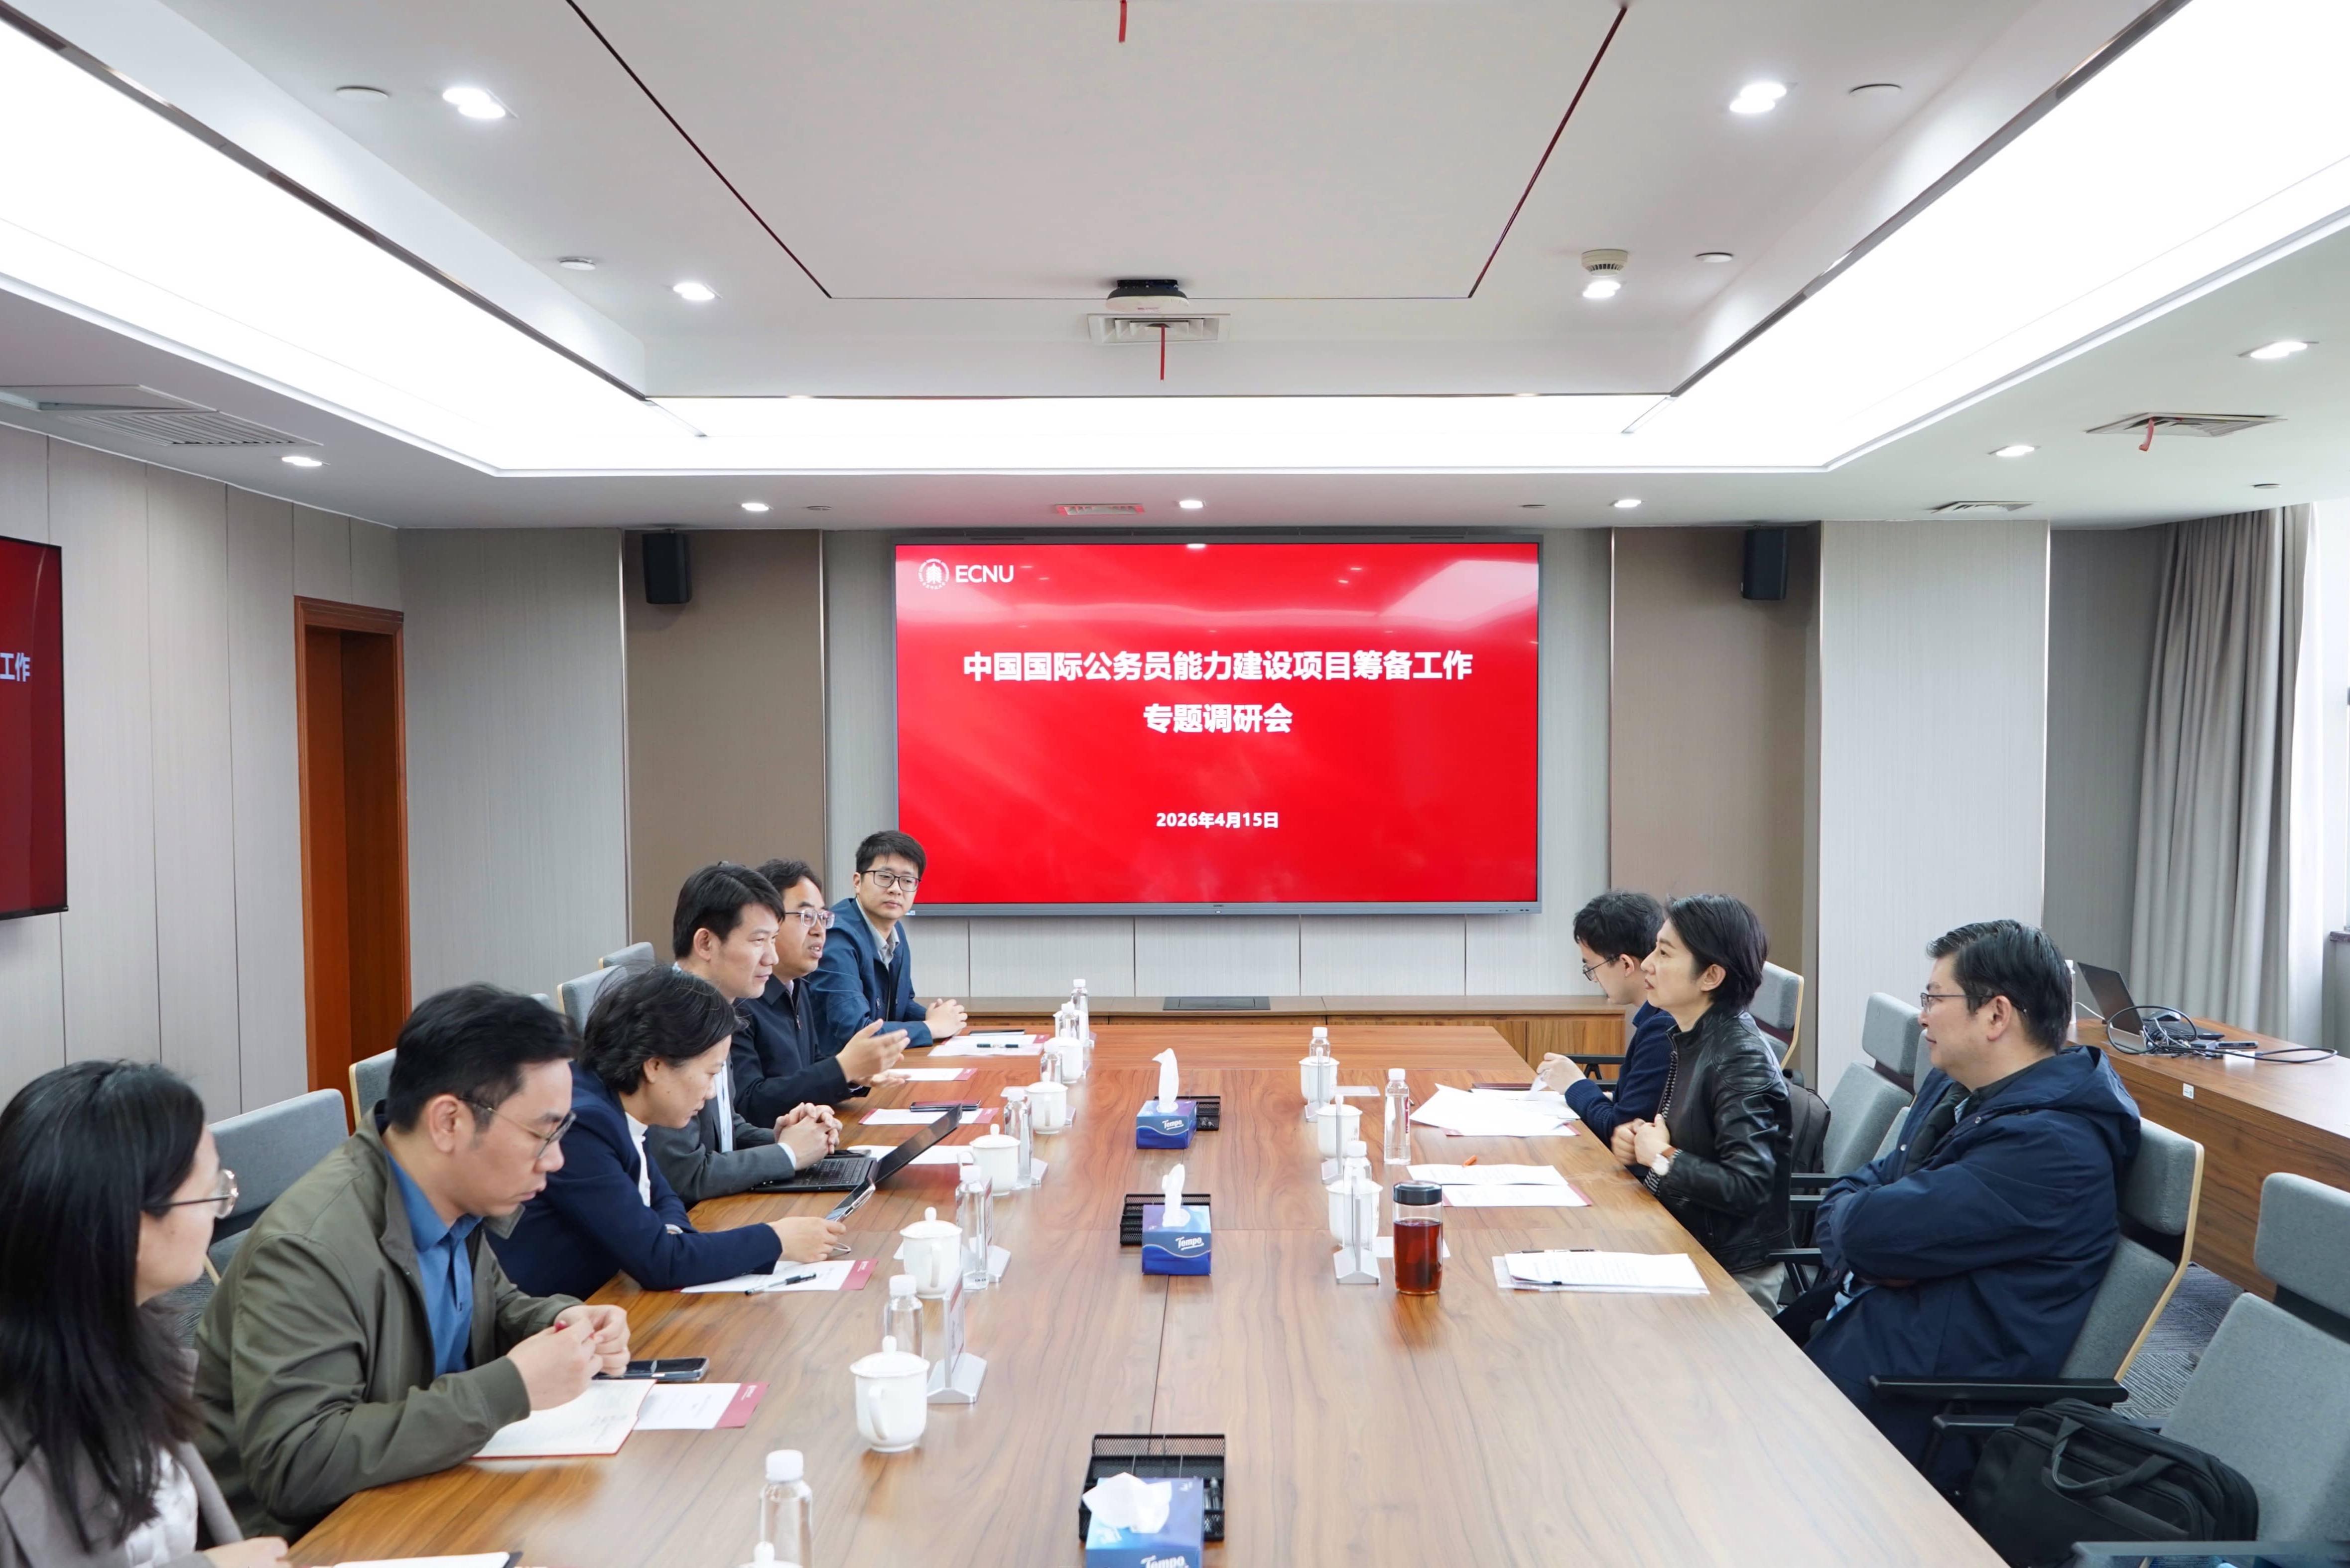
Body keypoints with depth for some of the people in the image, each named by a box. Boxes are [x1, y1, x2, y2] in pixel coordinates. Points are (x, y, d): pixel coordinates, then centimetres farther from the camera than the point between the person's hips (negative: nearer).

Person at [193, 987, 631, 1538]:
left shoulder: (456, 1202, -4)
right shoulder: (309, 1250, -26)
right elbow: (295, 1466, -31)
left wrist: (561, 1323, -6)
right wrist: (512, 1389, -30)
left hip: (416, 1498, 7)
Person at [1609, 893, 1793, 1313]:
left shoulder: (1742, 1059, -21)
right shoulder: (1688, 1038, 4)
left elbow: (1746, 1186, -27)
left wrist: (1663, 1158, -16)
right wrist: (1629, 1136, -2)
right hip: (1683, 1245, 8)